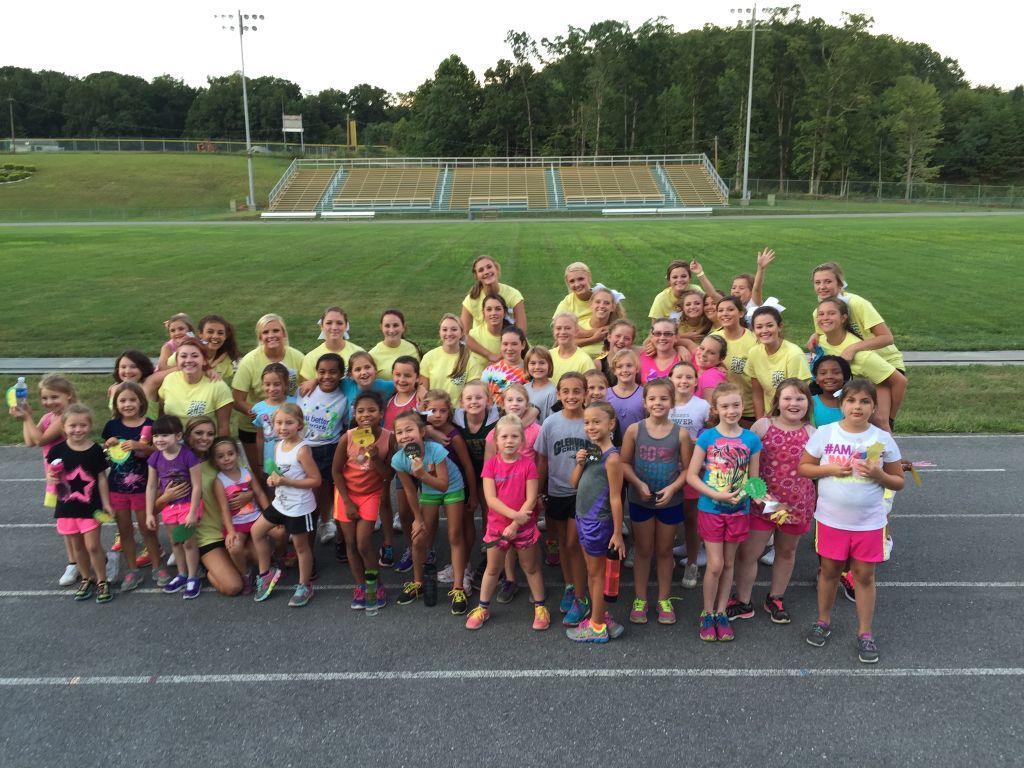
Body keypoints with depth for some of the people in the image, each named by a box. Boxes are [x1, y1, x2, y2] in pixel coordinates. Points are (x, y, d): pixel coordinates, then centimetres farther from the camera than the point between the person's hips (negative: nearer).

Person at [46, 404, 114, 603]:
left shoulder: (96, 450, -9)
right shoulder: (58, 450, -6)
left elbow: (102, 478, -2)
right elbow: (52, 473, 8)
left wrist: (106, 503, -3)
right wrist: (51, 477, -15)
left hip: (90, 506, -2)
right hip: (67, 506, 3)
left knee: (93, 545, -1)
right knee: (77, 546, 15)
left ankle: (102, 582, 15)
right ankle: (86, 579, 32)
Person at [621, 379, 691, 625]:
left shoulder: (680, 433, -10)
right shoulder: (634, 430, -10)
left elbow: (687, 468, -6)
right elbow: (624, 463, -6)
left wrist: (672, 488, -19)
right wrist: (638, 484, -18)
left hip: (670, 501, 0)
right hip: (640, 500, 0)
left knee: (664, 551, 15)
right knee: (643, 550, 14)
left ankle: (664, 600, 31)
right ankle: (640, 599, 28)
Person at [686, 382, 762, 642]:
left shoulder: (751, 440, -3)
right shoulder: (707, 437, -9)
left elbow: (753, 479, 4)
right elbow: (691, 476, -8)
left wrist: (746, 493, -17)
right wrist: (717, 495, -19)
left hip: (738, 511, 2)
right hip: (710, 510, -2)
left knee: (728, 563, 13)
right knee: (715, 564, -2)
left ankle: (721, 612, 29)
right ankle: (707, 614, 18)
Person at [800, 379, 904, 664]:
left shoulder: (883, 439, -5)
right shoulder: (825, 433, -7)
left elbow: (898, 482, 1)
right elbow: (803, 467, 0)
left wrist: (879, 475, -19)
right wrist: (831, 469, -16)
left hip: (869, 521, 0)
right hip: (831, 519, 0)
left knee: (864, 575, 9)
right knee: (829, 570, 14)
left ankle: (865, 633, 24)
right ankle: (823, 621, 34)